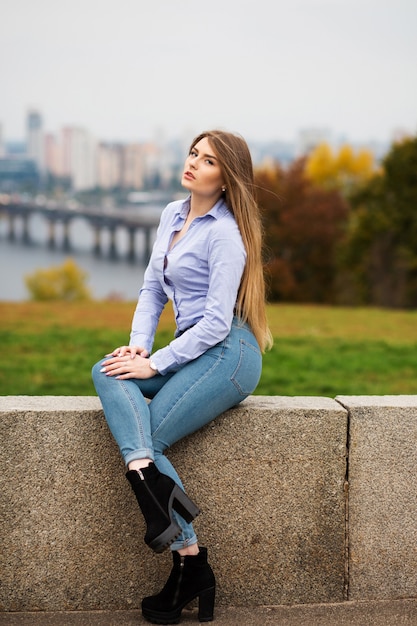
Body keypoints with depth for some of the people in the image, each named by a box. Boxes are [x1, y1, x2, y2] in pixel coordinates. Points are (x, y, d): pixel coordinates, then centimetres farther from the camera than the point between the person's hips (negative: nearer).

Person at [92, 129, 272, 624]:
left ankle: (191, 566, -14)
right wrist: (138, 343, -2)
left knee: (151, 435, -18)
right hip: (192, 351, 8)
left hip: (228, 353, -8)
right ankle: (149, 476, -33)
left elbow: (217, 322, -17)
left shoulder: (225, 234, -13)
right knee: (108, 371, -17)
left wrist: (154, 364, -17)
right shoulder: (173, 215, 12)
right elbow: (152, 288, 15)